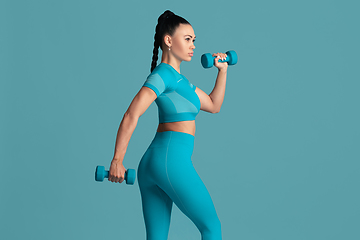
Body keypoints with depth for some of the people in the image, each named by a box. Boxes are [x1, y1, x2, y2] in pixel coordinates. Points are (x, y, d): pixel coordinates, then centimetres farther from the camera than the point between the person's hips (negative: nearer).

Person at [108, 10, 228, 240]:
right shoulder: (164, 73, -7)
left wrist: (223, 71, 21)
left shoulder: (178, 78, 22)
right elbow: (131, 116, -15)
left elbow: (214, 105, 28)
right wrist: (117, 160, -16)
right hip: (172, 160, -9)